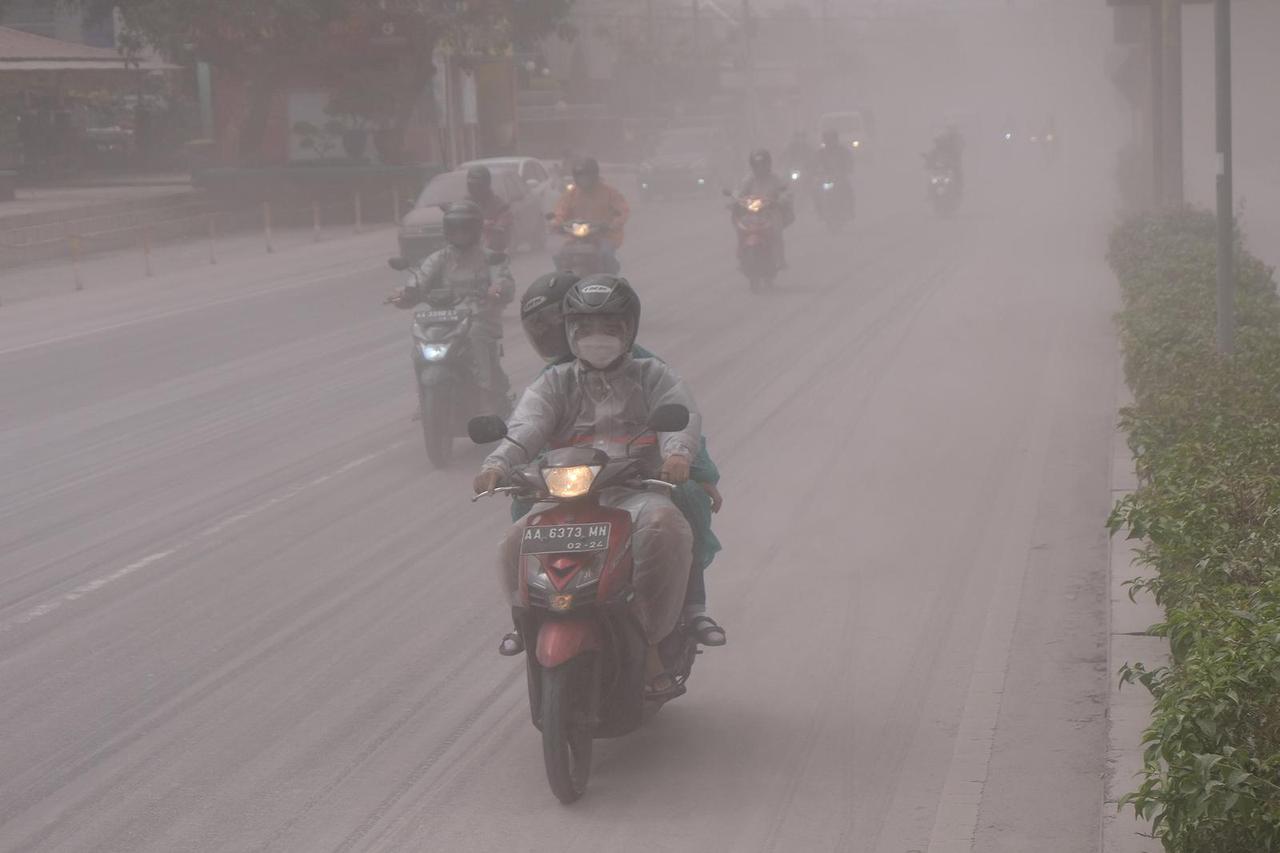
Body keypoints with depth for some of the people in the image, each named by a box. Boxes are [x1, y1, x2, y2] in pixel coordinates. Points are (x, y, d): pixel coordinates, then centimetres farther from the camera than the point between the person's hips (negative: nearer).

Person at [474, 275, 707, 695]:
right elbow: (527, 425, -2)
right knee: (517, 544, -27)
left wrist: (678, 453, -30)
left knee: (665, 527, -36)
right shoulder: (555, 383, 18)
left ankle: (650, 642, -26)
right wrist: (498, 463, -26)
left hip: (635, 493, -2)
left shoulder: (651, 376, 16)